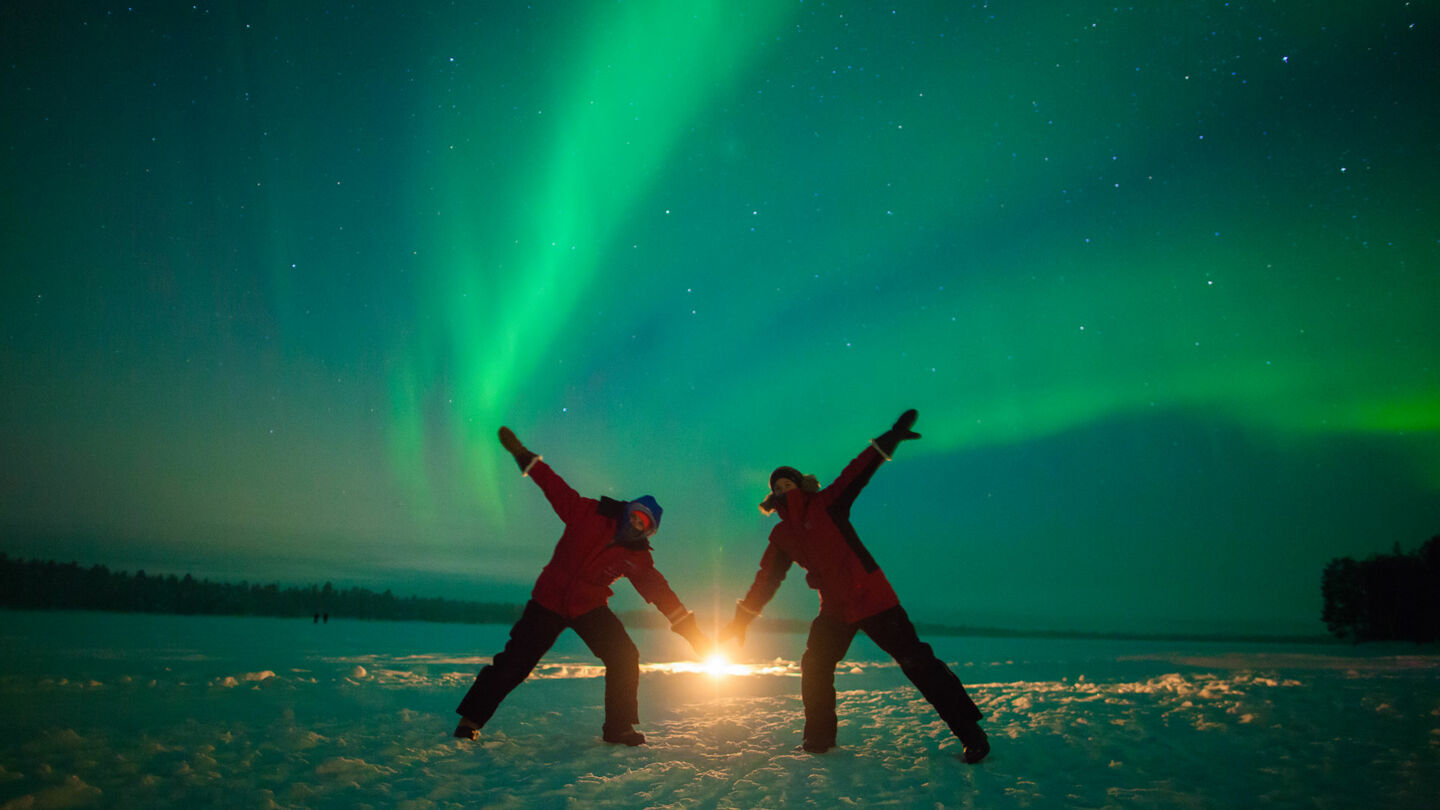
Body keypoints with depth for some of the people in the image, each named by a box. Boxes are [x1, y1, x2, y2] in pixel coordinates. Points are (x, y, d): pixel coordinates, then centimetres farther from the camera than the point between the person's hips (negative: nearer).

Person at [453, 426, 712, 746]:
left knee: (624, 658, -11)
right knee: (515, 661, -4)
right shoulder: (589, 514, -10)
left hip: (590, 608, 2)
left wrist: (692, 630, -10)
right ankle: (472, 718, 12)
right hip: (548, 600, -2)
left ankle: (618, 728, 4)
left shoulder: (638, 559, -5)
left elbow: (661, 592, -6)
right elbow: (556, 488, -4)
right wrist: (524, 457, -6)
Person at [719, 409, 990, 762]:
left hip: (871, 597, -6)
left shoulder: (826, 504, -4)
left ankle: (969, 730, -4)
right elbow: (767, 579, 12)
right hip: (835, 609, 6)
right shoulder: (781, 536, 10)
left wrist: (887, 441, -22)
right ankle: (819, 737, 24)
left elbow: (856, 475, -13)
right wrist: (742, 619, 9)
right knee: (814, 667, 6)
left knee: (916, 660, -9)